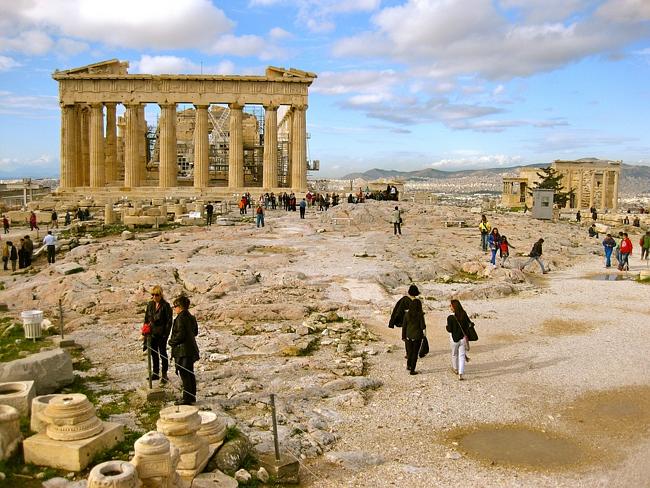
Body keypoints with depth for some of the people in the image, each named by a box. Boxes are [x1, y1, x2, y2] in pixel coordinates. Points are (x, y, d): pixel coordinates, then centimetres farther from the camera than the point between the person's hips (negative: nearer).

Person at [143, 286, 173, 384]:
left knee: (162, 353, 2)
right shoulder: (150, 305, 6)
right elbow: (146, 319, 13)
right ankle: (155, 373, 28)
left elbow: (169, 321, -10)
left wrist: (166, 334, -14)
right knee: (154, 353, 15)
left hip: (161, 334, -6)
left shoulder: (166, 306, -11)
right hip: (151, 333, 6)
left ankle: (164, 375, 11)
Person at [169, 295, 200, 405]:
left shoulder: (180, 318, -18)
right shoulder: (191, 317, 9)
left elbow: (180, 335, -22)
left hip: (182, 351, -9)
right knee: (190, 374, 17)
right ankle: (192, 397, 26)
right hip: (191, 349, 9)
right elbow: (195, 332, 17)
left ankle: (187, 398, 2)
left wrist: (171, 342, -7)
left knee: (185, 375, -2)